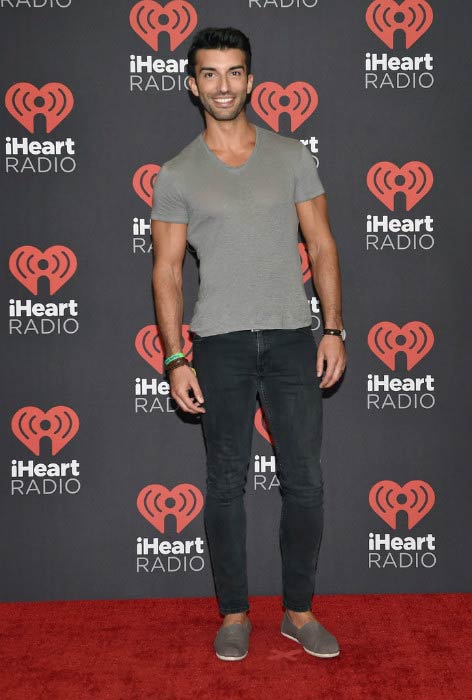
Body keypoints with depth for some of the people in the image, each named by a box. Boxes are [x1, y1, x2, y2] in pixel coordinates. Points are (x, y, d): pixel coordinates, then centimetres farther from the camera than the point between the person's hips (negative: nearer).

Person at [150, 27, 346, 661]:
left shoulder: (293, 156, 8)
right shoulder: (176, 175, 5)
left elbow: (322, 246, 7)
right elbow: (167, 270, 3)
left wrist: (333, 329, -2)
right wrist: (175, 359, -4)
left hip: (293, 337, 1)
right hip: (221, 344, -1)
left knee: (305, 483, 3)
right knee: (226, 483, 6)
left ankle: (299, 611, 21)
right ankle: (235, 614, 22)